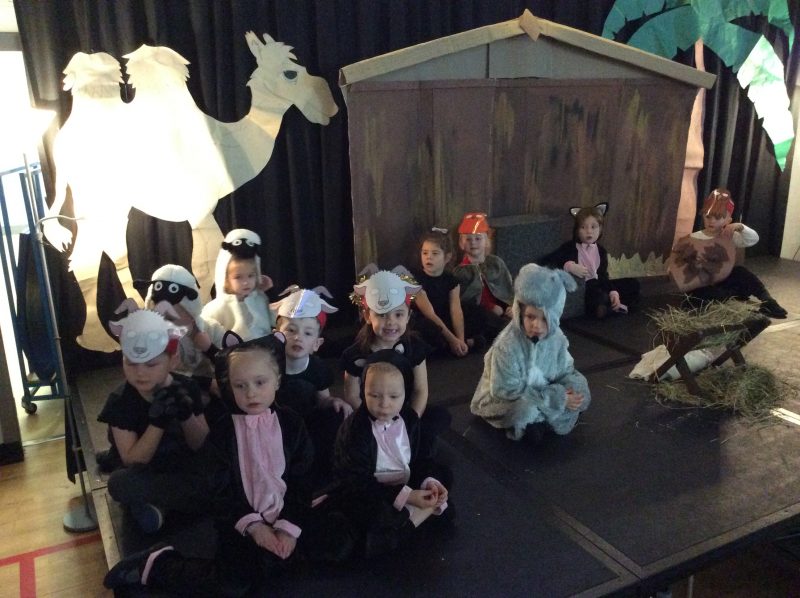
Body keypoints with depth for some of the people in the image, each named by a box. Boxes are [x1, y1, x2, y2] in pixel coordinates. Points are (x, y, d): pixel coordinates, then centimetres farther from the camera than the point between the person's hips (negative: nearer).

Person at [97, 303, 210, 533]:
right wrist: (158, 422, -33)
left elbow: (200, 445, -4)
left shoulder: (187, 388, -10)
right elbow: (133, 460, -19)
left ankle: (156, 502, -8)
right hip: (142, 472, -2)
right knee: (119, 483, -36)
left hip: (180, 467, 3)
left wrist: (187, 415, -24)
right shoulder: (120, 401, -16)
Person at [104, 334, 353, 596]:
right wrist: (253, 525, -19)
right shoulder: (222, 429, -7)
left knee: (338, 543, -10)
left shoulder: (292, 424, -2)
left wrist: (289, 527, -13)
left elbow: (301, 480, -2)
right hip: (242, 521, -3)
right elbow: (220, 488, -9)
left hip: (286, 514, 3)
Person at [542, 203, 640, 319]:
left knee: (633, 284, 6)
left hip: (596, 285, 7)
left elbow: (603, 275, 12)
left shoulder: (601, 251, 10)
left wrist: (613, 291, -5)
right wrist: (568, 266, -30)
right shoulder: (570, 248, -8)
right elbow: (546, 262, -17)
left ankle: (614, 305, -13)